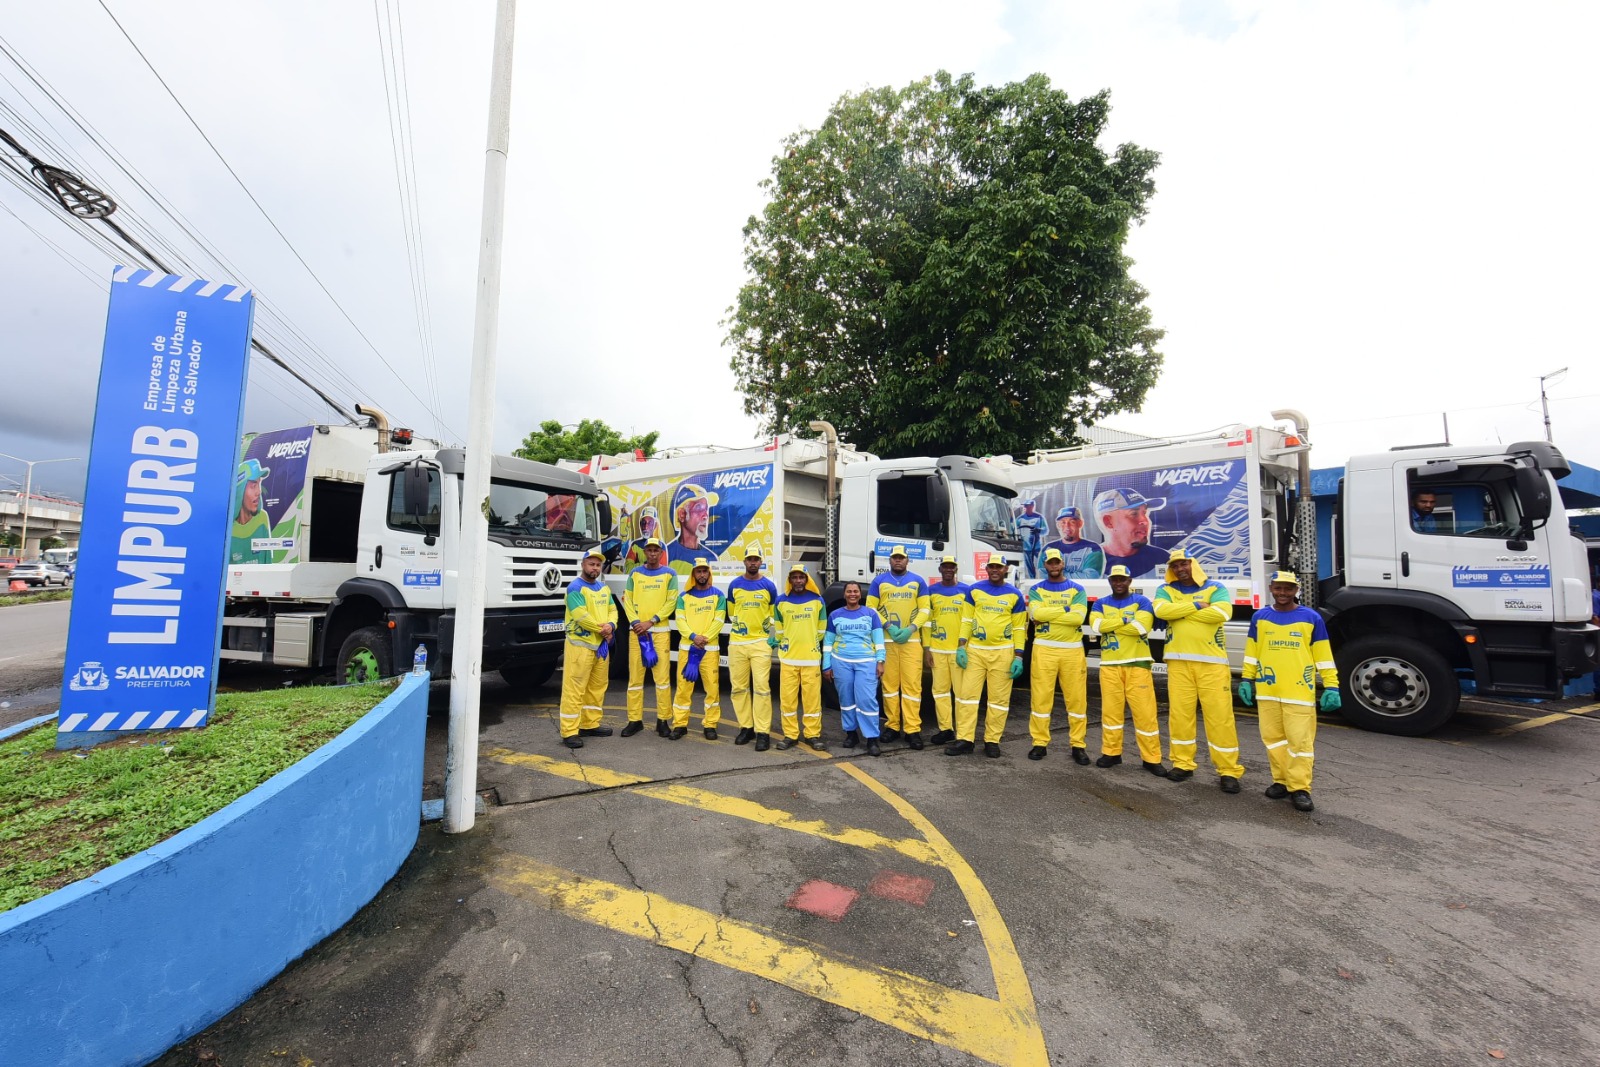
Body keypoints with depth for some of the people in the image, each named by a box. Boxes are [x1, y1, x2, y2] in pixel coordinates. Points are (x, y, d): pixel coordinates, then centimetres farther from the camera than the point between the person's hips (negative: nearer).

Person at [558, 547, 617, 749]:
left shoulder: (604, 587, 15)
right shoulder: (575, 587, -11)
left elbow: (612, 610, 11)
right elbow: (581, 616, -21)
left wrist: (611, 625, -11)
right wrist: (603, 630, -13)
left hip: (600, 645, 9)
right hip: (580, 644, -8)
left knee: (598, 686, 15)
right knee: (574, 689, -6)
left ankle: (590, 724, 27)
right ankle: (569, 732, -2)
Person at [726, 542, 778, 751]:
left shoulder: (769, 586, 1)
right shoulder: (734, 585, 5)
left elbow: (774, 614, 13)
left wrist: (767, 628, 7)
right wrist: (737, 625, 12)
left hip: (760, 642, -2)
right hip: (737, 642, 2)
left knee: (762, 687, -6)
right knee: (739, 687, 7)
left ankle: (763, 732, -1)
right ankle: (746, 727, 19)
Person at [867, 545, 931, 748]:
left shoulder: (918, 581, 9)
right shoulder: (879, 581, 7)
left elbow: (924, 609, 6)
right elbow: (871, 608, 2)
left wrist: (912, 628, -10)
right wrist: (888, 626, -11)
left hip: (912, 639, 0)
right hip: (886, 640, 0)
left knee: (912, 684, -3)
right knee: (889, 683, 4)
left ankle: (913, 729, 1)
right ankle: (892, 726, 15)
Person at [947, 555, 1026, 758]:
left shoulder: (1015, 594, 3)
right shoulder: (974, 590, 6)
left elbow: (1019, 628, 4)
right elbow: (967, 620, 6)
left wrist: (1018, 656, -3)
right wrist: (961, 646, -2)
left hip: (1003, 652, -1)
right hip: (974, 650, 1)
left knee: (999, 698, 4)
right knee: (967, 694, -1)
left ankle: (992, 741, 15)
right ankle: (965, 739, 7)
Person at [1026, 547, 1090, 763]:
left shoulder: (1077, 589, 6)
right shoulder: (1036, 589, 6)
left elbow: (1078, 617, -11)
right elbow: (1036, 613, -12)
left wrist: (1048, 613, -11)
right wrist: (1065, 610, -10)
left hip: (1072, 650, 0)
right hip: (1044, 649, 0)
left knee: (1077, 698, 4)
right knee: (1041, 697, 2)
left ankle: (1078, 745, 16)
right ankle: (1040, 742, 13)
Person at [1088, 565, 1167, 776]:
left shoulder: (1141, 601, 2)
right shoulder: (1101, 604, 9)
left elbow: (1142, 627, -16)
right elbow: (1095, 625, -10)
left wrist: (1110, 625, -10)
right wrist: (1124, 620, -11)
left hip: (1137, 663, -2)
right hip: (1109, 665, 2)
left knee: (1145, 711, 0)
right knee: (1110, 709, 7)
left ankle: (1152, 758, 10)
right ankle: (1111, 752, 19)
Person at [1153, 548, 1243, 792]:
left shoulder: (1215, 588, 5)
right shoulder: (1166, 590, 9)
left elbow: (1222, 613, -15)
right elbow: (1161, 610, -12)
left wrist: (1180, 612, -9)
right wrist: (1196, 605, -11)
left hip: (1212, 661, -1)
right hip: (1179, 661, 2)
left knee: (1220, 715, 0)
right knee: (1179, 712, 6)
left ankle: (1228, 770, 11)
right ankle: (1183, 764, 18)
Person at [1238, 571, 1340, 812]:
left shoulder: (1311, 618, 1)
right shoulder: (1259, 617, 7)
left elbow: (1324, 656, 3)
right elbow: (1251, 652, 12)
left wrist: (1331, 687, -2)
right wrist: (1246, 680, 8)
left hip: (1300, 692, -2)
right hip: (1267, 690, 2)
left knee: (1300, 740, -2)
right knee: (1273, 738, 10)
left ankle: (1300, 788, 8)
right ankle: (1281, 780, 22)